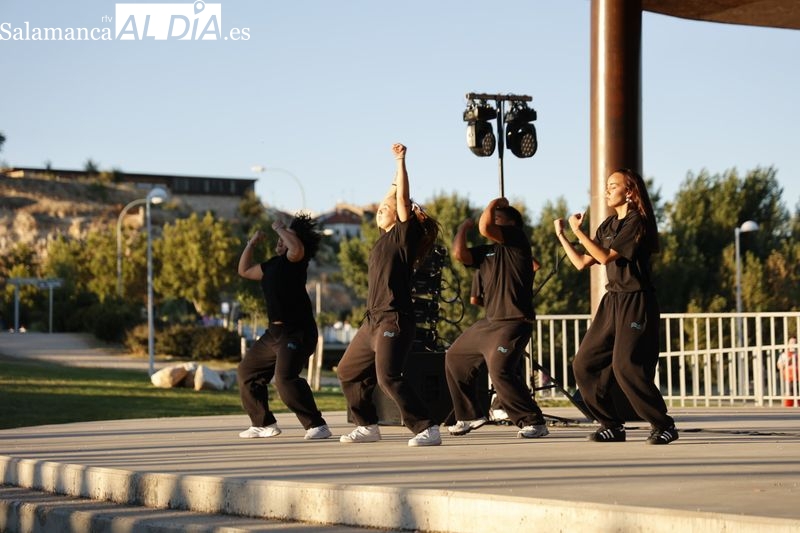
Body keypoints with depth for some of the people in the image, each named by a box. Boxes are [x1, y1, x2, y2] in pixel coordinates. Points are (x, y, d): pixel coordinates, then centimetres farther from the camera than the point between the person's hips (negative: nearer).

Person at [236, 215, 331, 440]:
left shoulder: (295, 260, -8)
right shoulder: (272, 265, 18)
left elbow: (296, 248, -32)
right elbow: (244, 271, 31)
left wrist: (280, 228, -16)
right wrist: (251, 243, 24)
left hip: (297, 332, -10)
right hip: (274, 332, 10)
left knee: (285, 378, -26)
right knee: (247, 371, 17)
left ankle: (316, 426, -22)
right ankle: (264, 423, 25)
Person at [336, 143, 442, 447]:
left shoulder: (405, 234, -6)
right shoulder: (386, 236, 16)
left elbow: (402, 200, -17)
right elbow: (391, 201, 30)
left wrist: (401, 162, -17)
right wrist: (396, 173, 30)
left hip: (394, 320, -10)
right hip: (373, 320, 10)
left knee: (387, 377, -22)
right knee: (348, 372, 16)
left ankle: (427, 429, -21)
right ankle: (368, 426, 24)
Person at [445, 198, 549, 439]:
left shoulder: (517, 238, -4)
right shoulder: (487, 251, 18)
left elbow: (485, 228, -18)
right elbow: (459, 253, 7)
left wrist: (495, 203, -2)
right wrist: (464, 227, 18)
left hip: (513, 323, -10)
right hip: (489, 322, 10)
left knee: (500, 370, -24)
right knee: (454, 358, 18)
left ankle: (534, 422, -16)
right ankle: (470, 416, 27)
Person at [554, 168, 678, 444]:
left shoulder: (637, 223, -9)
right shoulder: (608, 226, 16)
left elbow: (605, 256, -18)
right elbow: (581, 263, 16)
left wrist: (578, 230, -13)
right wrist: (561, 235, 14)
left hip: (636, 302, -9)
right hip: (612, 300, 9)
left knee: (627, 366, -18)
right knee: (584, 364, 2)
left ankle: (664, 425, -7)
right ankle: (612, 425, 9)